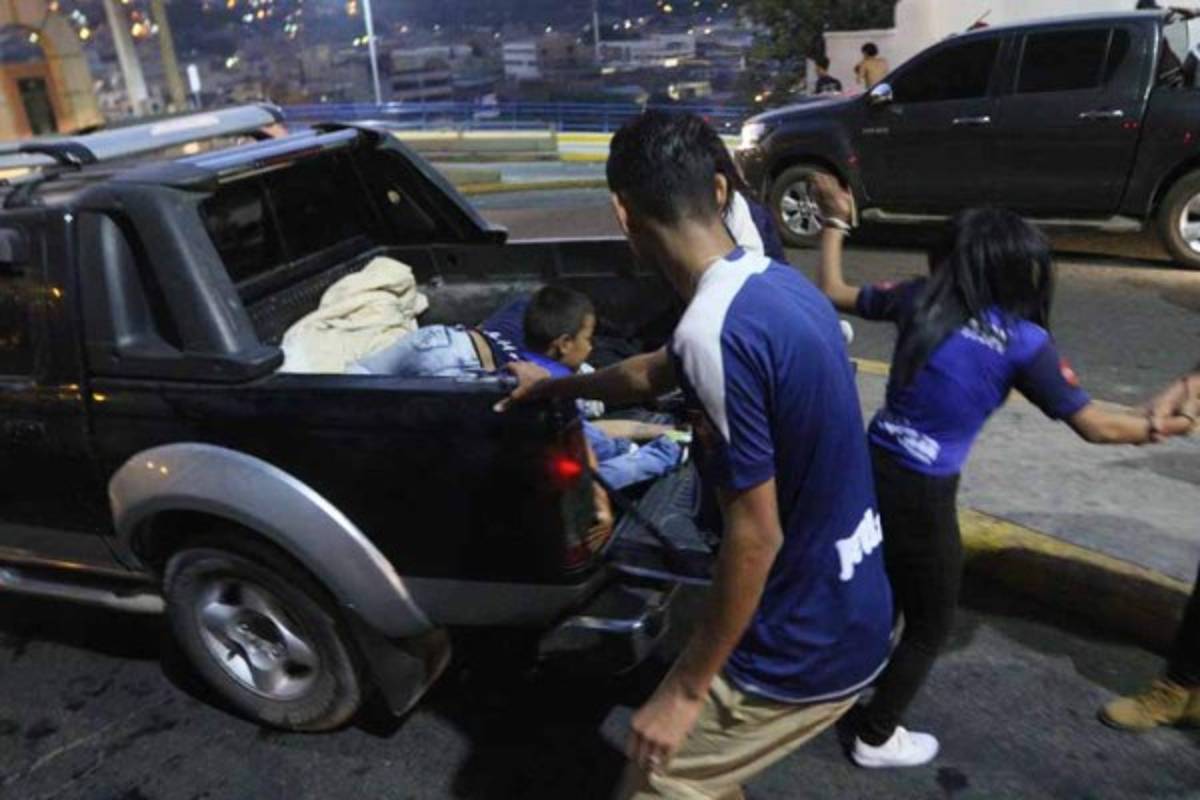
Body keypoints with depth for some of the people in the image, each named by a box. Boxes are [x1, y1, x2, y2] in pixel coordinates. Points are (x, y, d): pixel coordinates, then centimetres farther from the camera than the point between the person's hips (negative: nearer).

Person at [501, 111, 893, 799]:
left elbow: (755, 535, -25)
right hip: (847, 611, 8)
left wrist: (685, 688, -13)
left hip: (806, 649, -8)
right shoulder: (777, 283, 1)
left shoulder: (715, 330, -29)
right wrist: (554, 387, 32)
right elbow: (656, 373, 17)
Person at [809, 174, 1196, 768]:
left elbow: (833, 292, 11)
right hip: (922, 495, -5)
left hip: (871, 468, 5)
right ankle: (876, 739, 34)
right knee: (929, 627, 19)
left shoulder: (918, 300, -2)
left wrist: (835, 221, 23)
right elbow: (1094, 426, -3)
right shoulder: (1023, 341, -11)